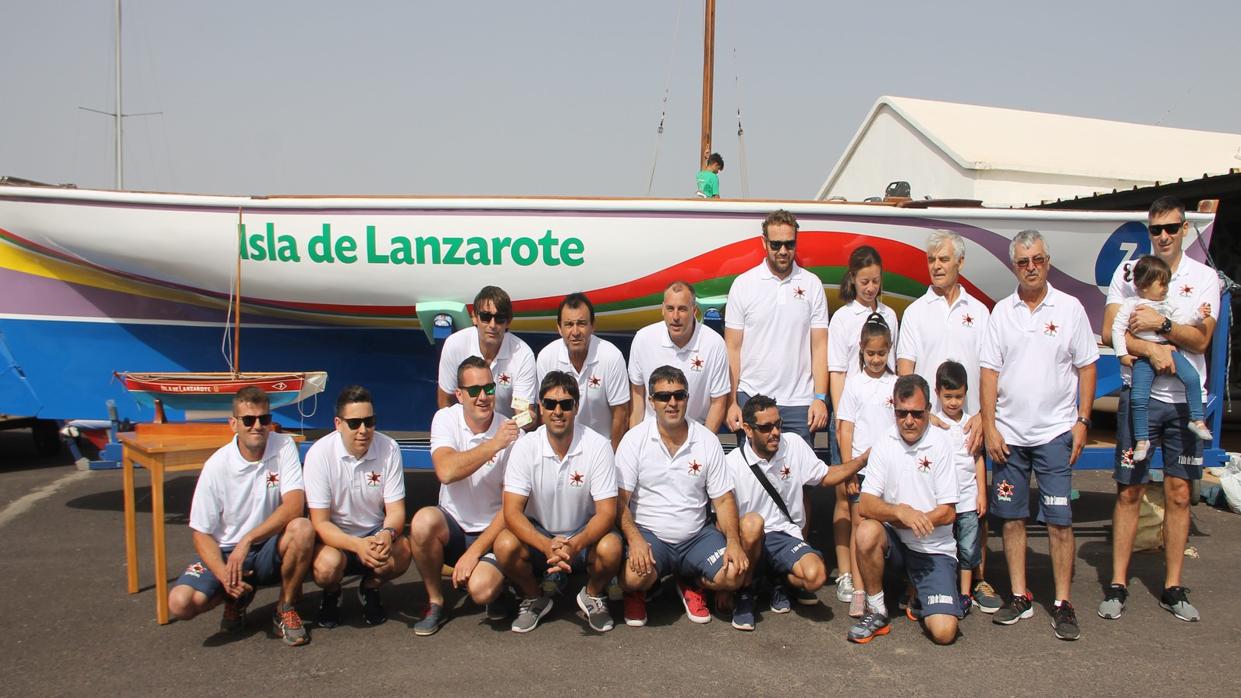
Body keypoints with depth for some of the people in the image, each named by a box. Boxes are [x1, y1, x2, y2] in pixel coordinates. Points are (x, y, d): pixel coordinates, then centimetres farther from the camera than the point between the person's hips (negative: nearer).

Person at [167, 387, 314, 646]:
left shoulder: (284, 446, -10)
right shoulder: (217, 466, -10)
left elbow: (294, 505, -21)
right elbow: (202, 533, -7)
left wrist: (248, 540, -30)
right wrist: (224, 576, -24)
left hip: (270, 550, 0)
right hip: (226, 552, 0)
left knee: (302, 529, -33)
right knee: (180, 603, -24)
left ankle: (286, 608, -7)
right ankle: (238, 597, 11)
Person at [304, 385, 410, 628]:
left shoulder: (389, 449, -10)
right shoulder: (320, 454, -17)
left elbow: (396, 510, -8)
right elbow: (320, 522, -17)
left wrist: (387, 534, -33)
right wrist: (357, 545, -36)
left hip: (375, 534, 2)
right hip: (334, 537, -2)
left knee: (402, 550, -29)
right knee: (327, 564, -33)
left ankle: (370, 588, 5)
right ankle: (331, 595, 5)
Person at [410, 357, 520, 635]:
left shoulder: (512, 435, -12)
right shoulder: (446, 419, -5)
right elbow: (446, 472, -24)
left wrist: (474, 552, -19)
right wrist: (493, 445, -24)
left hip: (491, 531, -2)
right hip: (452, 524, 2)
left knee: (481, 589, -29)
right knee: (423, 521, -31)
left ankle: (496, 580, 11)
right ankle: (435, 602, -7)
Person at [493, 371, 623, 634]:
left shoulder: (598, 446, -16)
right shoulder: (525, 447, -13)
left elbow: (606, 511, -17)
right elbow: (512, 512, -17)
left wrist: (575, 544, -36)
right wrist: (547, 546, -35)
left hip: (584, 535, -1)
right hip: (539, 535, 1)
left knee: (610, 548, -32)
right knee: (505, 546, -29)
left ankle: (593, 595, 3)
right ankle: (534, 598, 3)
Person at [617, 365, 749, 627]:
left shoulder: (707, 441, 2)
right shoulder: (634, 440, -5)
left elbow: (723, 499, 4)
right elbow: (620, 500, -8)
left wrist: (733, 542, -12)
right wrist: (634, 539, -25)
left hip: (697, 534, 3)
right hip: (649, 534, -2)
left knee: (733, 575, -21)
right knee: (635, 576, -32)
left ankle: (691, 583, 14)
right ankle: (636, 592, 8)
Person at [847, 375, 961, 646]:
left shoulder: (941, 443, -8)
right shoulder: (884, 443, -3)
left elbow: (948, 513, -7)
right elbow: (865, 505, -11)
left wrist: (913, 519, -14)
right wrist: (899, 512, -28)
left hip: (934, 549, -1)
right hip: (895, 541, 2)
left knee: (944, 632, -18)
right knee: (867, 532, -33)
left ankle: (919, 600, 19)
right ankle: (877, 611, -10)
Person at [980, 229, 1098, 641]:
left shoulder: (1069, 308, 1)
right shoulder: (1002, 312, 5)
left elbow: (1086, 367, 4)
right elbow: (989, 371, 3)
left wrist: (1082, 422, -2)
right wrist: (990, 427, -2)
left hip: (1055, 432, -2)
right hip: (1008, 433, 2)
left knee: (1059, 521, -2)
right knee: (1012, 517, 7)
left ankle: (1063, 604, 7)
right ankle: (1020, 597, 18)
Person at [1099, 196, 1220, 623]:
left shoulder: (1204, 277, 4)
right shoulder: (1128, 272, 4)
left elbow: (1201, 339, -5)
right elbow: (1110, 333, -4)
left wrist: (1160, 325, -18)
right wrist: (1152, 349, -17)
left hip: (1186, 399, 1)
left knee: (1179, 494, 6)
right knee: (1129, 491, 2)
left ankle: (1173, 588, 15)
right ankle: (1117, 585, 8)